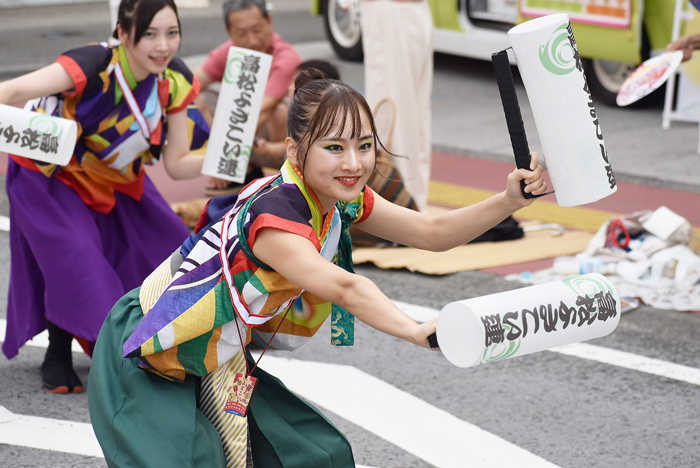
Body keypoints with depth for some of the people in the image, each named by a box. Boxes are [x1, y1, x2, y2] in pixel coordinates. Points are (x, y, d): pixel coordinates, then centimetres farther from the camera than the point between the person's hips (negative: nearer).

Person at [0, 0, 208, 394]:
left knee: (169, 246, 0)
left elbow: (177, 163, -12)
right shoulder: (95, 66, -34)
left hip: (114, 178, 6)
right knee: (76, 256, -22)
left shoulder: (175, 80, -15)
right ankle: (58, 357, 1)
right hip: (51, 175, -6)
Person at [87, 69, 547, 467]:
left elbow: (433, 232, -6)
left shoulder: (343, 200, -7)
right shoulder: (273, 217, -34)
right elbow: (344, 287, -50)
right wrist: (422, 332, -63)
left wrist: (509, 200, -21)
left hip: (217, 364, 8)